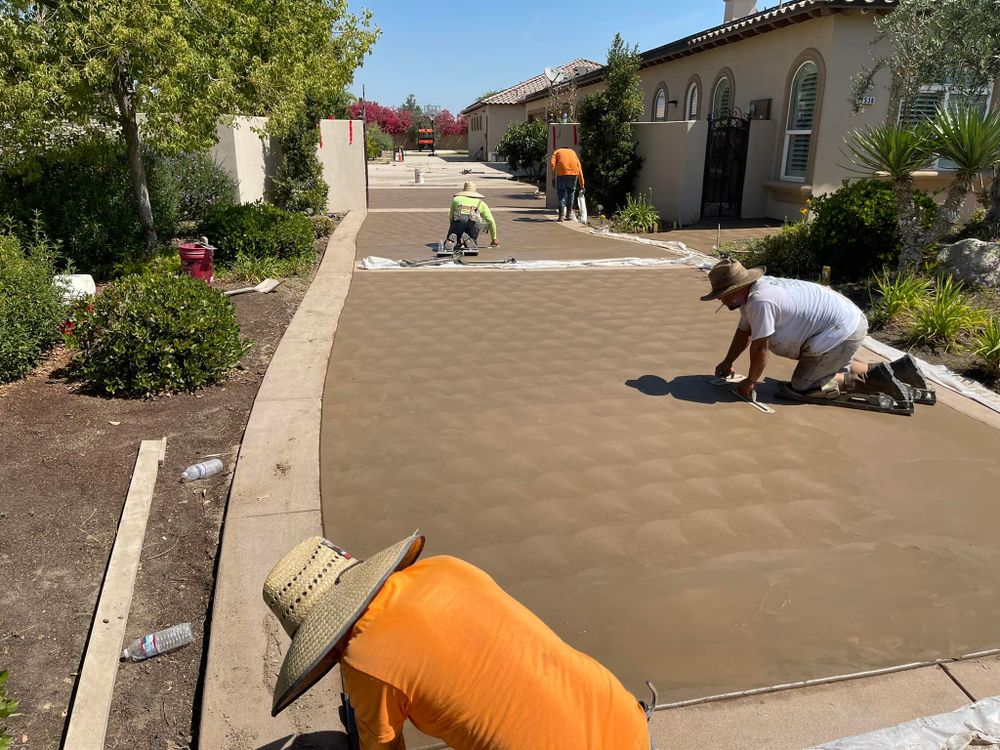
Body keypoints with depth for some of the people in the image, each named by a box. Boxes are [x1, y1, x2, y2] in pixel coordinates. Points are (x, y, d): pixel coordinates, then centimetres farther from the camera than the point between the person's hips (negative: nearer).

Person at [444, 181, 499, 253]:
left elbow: (451, 217, 42)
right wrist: (494, 239, 43)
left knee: (447, 245, 13)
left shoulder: (456, 199, 37)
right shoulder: (480, 202, 36)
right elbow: (491, 221, 33)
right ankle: (468, 241, -17)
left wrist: (458, 237, 51)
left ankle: (452, 241, -23)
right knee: (474, 246, 18)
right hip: (473, 221, 0)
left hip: (458, 219, 0)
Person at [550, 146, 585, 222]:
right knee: (571, 192, 21)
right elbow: (579, 169, 29)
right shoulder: (572, 152, 34)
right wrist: (582, 186, 32)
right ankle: (569, 213, 24)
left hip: (562, 172, -2)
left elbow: (552, 163, 4)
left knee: (561, 193, 9)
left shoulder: (557, 152, 27)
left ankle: (562, 215, 3)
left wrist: (553, 178, 2)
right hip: (574, 173, 2)